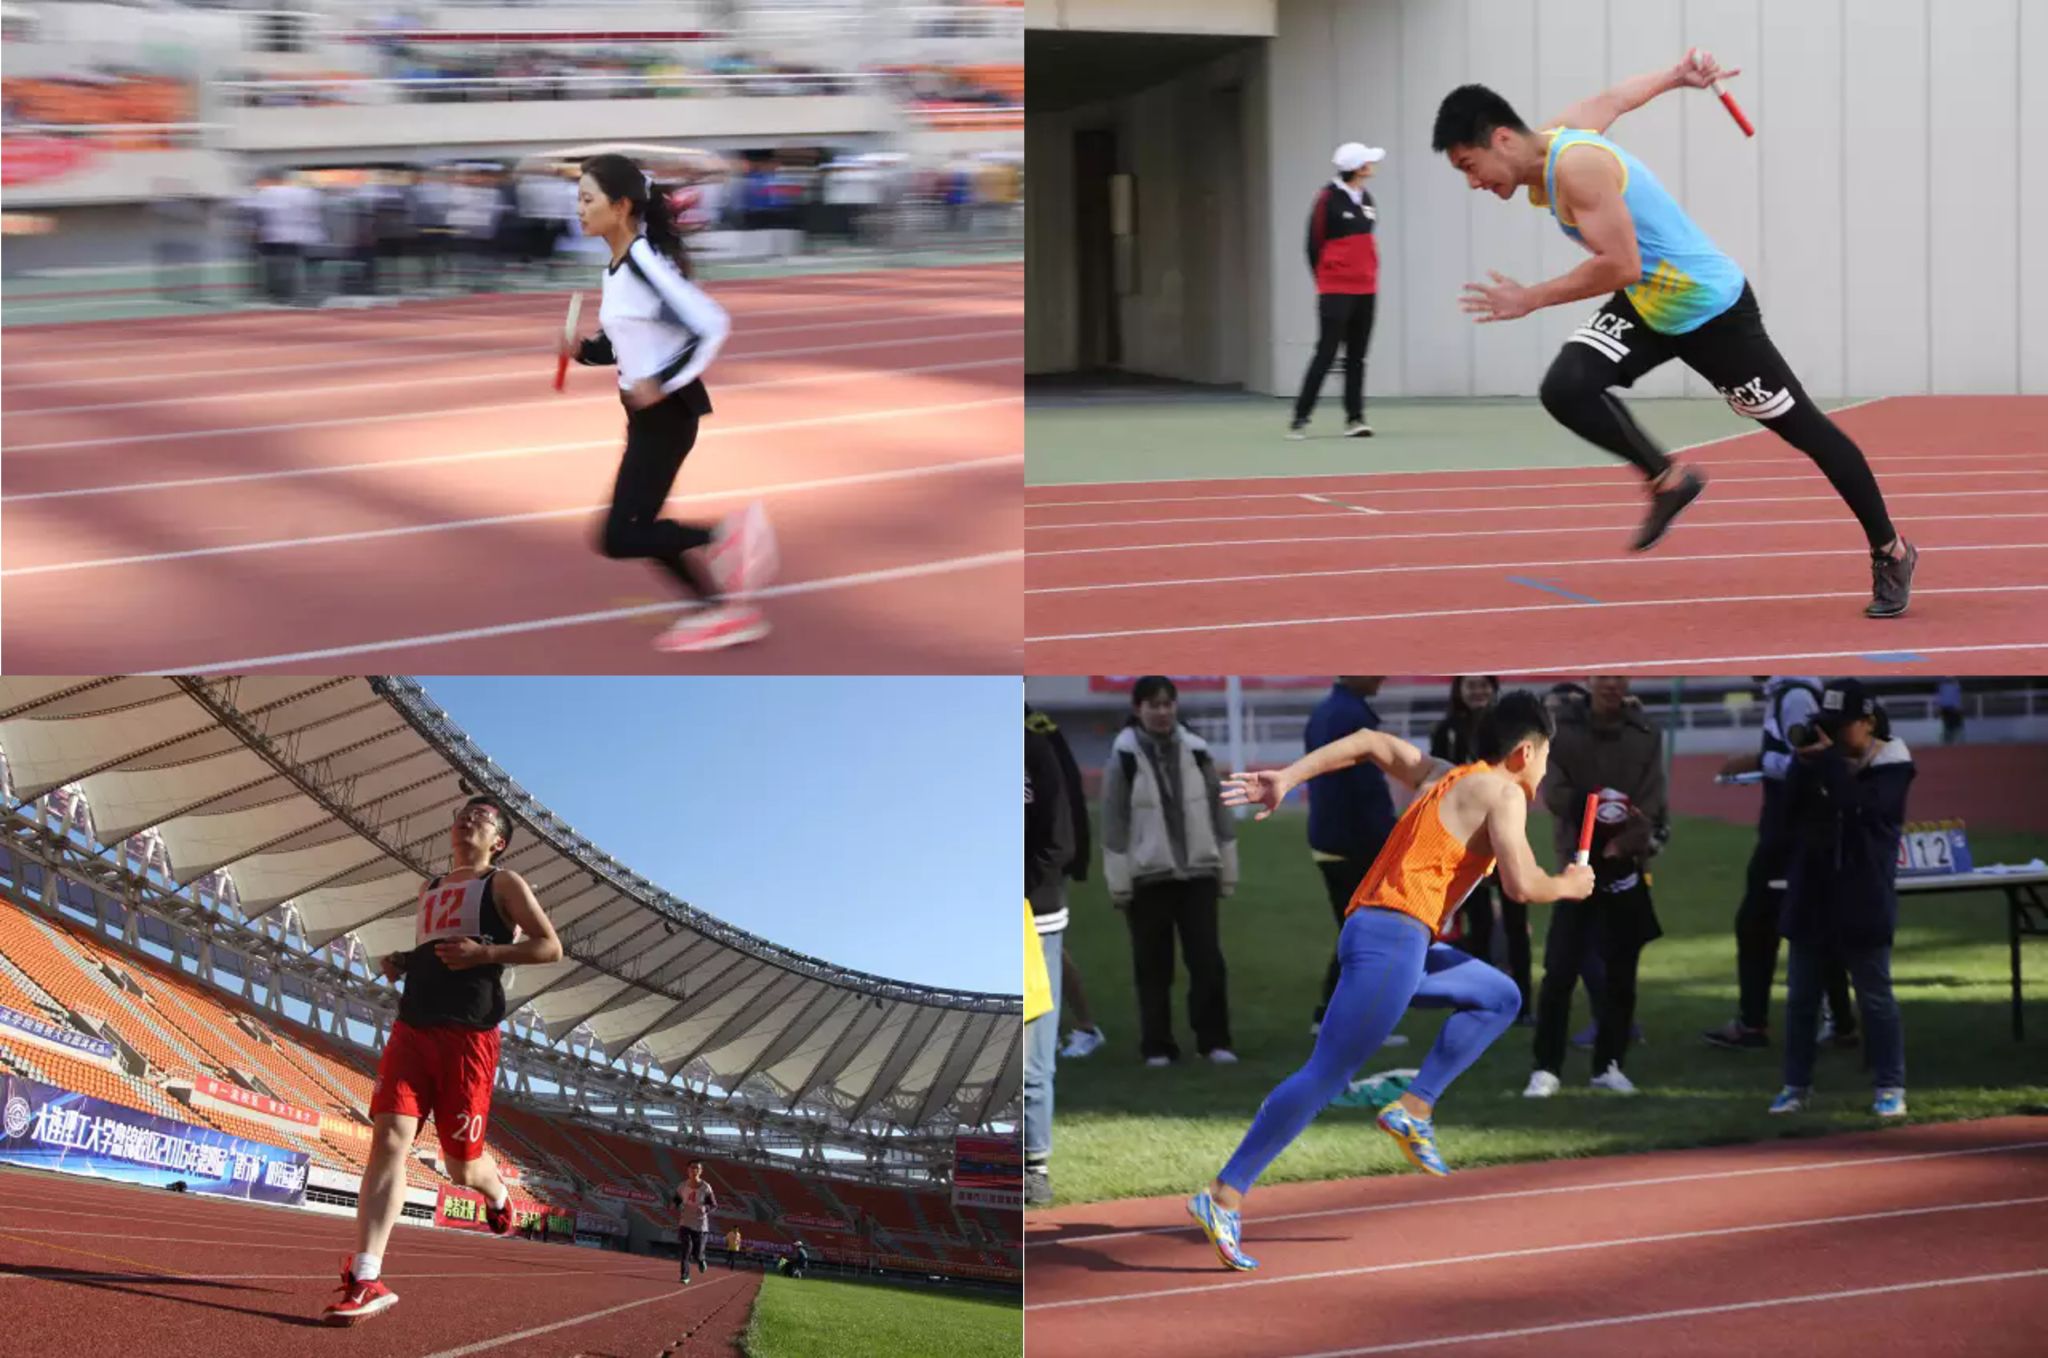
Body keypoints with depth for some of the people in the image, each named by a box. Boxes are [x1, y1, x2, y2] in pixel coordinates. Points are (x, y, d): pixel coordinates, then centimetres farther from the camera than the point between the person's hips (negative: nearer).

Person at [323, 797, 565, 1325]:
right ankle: (365, 1281, -22)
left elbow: (550, 947, -4)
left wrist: (485, 952, -17)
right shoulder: (430, 890, 22)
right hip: (412, 1028, 5)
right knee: (390, 1137, -13)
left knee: (461, 1164, 0)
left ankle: (496, 1193, 40)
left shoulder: (503, 884, 4)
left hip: (467, 1035, -5)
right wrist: (401, 963, 12)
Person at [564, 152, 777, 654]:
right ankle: (720, 608, 21)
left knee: (619, 538, -10)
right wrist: (584, 350, 2)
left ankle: (726, 536, 0)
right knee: (636, 529, 12)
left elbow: (713, 325, -25)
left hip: (668, 410, -9)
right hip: (647, 411, 9)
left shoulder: (646, 261, -21)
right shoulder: (617, 266, 8)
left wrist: (664, 385, -23)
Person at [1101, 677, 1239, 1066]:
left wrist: (1227, 872, 10)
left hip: (1198, 872, 2)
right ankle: (1157, 1046, 12)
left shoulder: (1196, 752, 4)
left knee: (1208, 960, -2)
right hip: (1147, 877, -2)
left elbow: (1219, 812, 10)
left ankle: (1213, 1040, 6)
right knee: (1153, 967, 4)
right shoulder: (1124, 758, -6)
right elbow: (1114, 822, -5)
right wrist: (1118, 883, -7)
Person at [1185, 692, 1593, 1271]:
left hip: (1380, 931, 10)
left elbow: (1370, 741, 25)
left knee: (1500, 997, 21)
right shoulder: (1503, 793, -3)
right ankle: (1224, 1196, -14)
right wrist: (1568, 886, 6)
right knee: (1327, 1075, -11)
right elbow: (1521, 884, -14)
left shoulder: (1444, 777, 22)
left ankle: (1413, 1109, 9)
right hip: (1393, 938, -10)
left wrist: (1287, 779, 20)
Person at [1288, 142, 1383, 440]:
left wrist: (1371, 275, 11)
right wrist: (1325, 280, 2)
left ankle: (1355, 418, 9)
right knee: (1326, 354, -7)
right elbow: (1314, 243, -5)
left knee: (1357, 357, 6)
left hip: (1365, 290, 6)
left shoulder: (1366, 199, 9)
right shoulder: (1329, 198, -10)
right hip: (1336, 291, -6)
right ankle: (1300, 418, -2)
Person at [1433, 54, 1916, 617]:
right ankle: (1669, 481, 5)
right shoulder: (1555, 135, -2)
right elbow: (1613, 99, 16)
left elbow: (1621, 266, -34)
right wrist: (1676, 76, 31)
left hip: (1711, 311, -8)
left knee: (1802, 428, 5)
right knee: (1565, 389, -15)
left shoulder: (1576, 167, -29)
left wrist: (1530, 299, -29)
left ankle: (1890, 553, 20)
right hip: (1645, 308, 8)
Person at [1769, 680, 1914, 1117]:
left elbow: (1861, 807, -24)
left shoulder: (1890, 766, -8)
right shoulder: (1819, 756, 7)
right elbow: (1792, 807, -2)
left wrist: (1828, 760, -22)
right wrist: (1803, 763, -15)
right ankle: (1797, 1085, 16)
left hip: (1863, 901, -5)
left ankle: (1891, 1087, 5)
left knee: (1875, 996, 0)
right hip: (1811, 896, 5)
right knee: (1801, 997, 9)